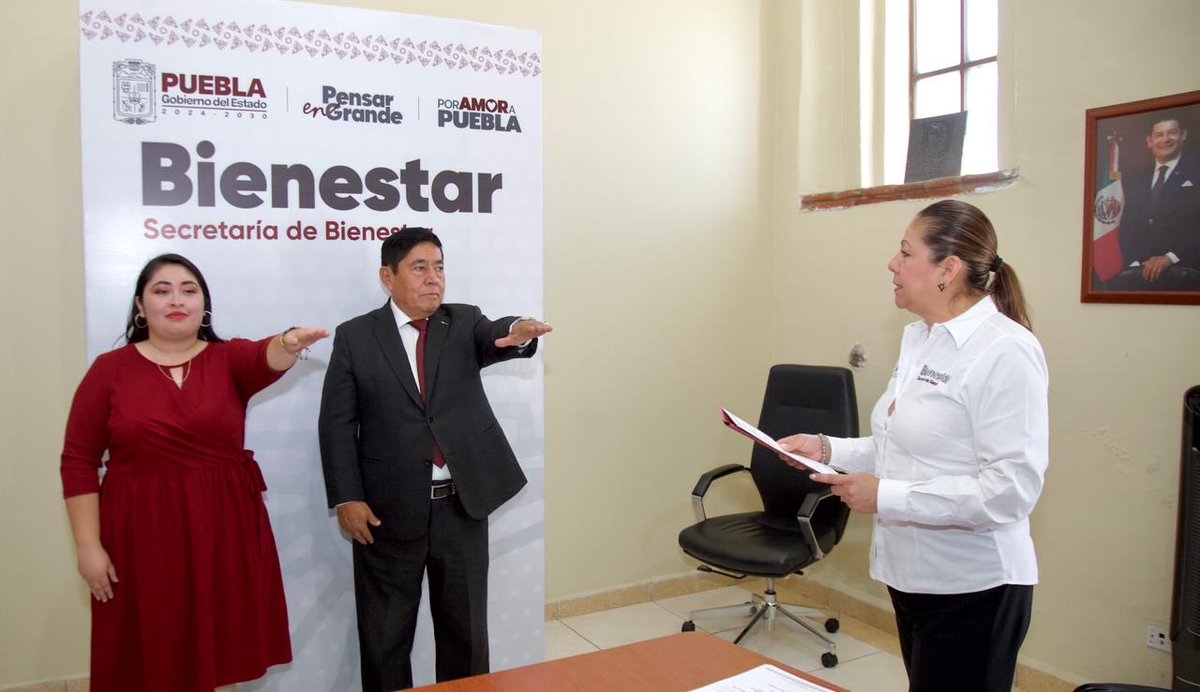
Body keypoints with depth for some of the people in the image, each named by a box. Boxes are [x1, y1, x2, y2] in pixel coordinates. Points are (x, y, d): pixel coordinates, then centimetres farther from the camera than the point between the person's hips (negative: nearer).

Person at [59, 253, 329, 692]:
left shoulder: (230, 359, 1)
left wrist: (288, 345, -46)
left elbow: (266, 358, -22)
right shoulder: (109, 369, 0)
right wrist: (88, 546, -4)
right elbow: (78, 461, -1)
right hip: (142, 534, 0)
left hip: (224, 528, 1)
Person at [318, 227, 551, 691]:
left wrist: (518, 333, -41)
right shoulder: (355, 337, 0)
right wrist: (347, 499, -8)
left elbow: (493, 338, -17)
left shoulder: (465, 323, 5)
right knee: (385, 633, 12)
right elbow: (337, 425, -1)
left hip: (462, 505, 2)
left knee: (466, 627, 15)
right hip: (388, 510, -1)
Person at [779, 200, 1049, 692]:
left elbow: (1012, 488, -23)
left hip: (972, 589, -8)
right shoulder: (919, 338, 7)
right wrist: (828, 449, 2)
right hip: (912, 574, 8)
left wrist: (886, 497, -24)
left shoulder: (1005, 351, -19)